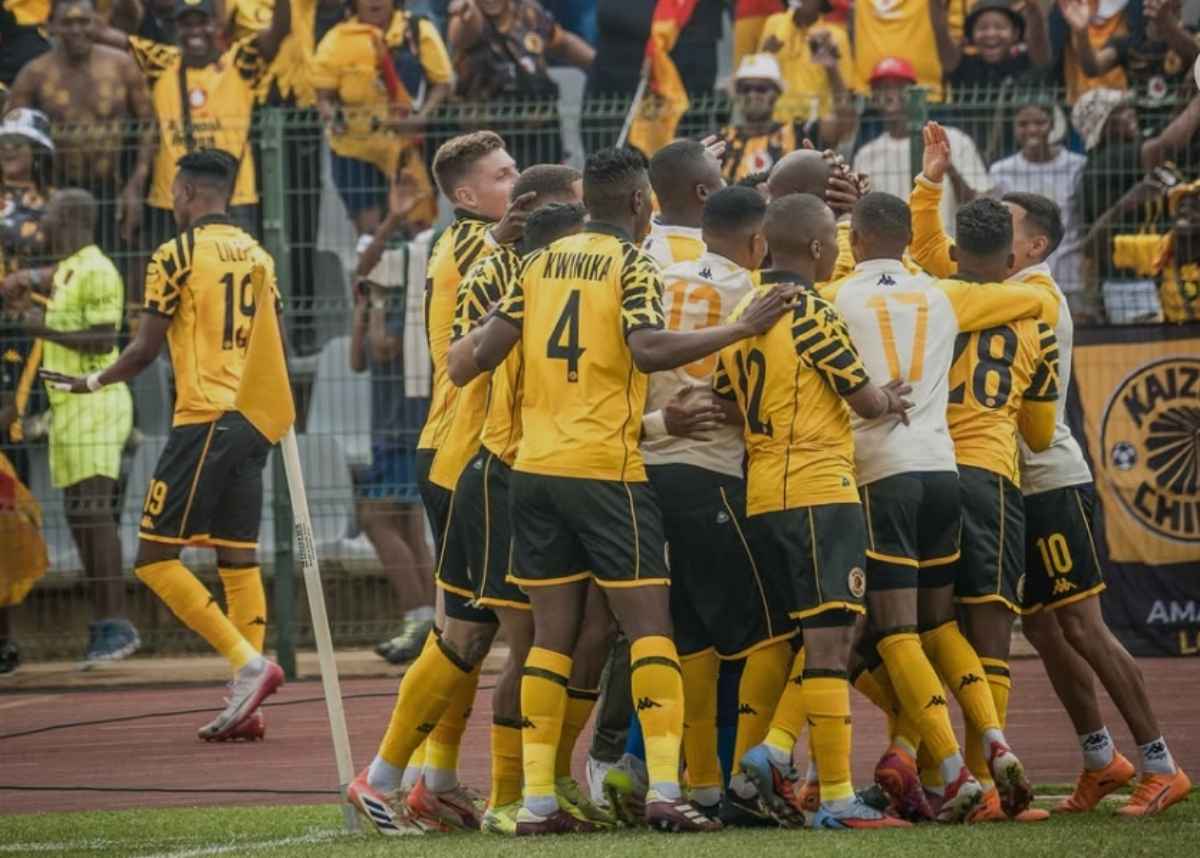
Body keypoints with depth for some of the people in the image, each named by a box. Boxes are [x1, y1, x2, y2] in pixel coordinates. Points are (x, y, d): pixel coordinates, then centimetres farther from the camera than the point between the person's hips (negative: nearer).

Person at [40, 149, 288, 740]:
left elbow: (145, 349, -6)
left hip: (204, 420, -7)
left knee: (155, 558, -4)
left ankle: (248, 664, -16)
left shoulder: (176, 255, -7)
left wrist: (91, 382, 11)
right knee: (238, 558, 8)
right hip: (252, 420, 7)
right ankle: (246, 707, 3)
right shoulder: (256, 255, 12)